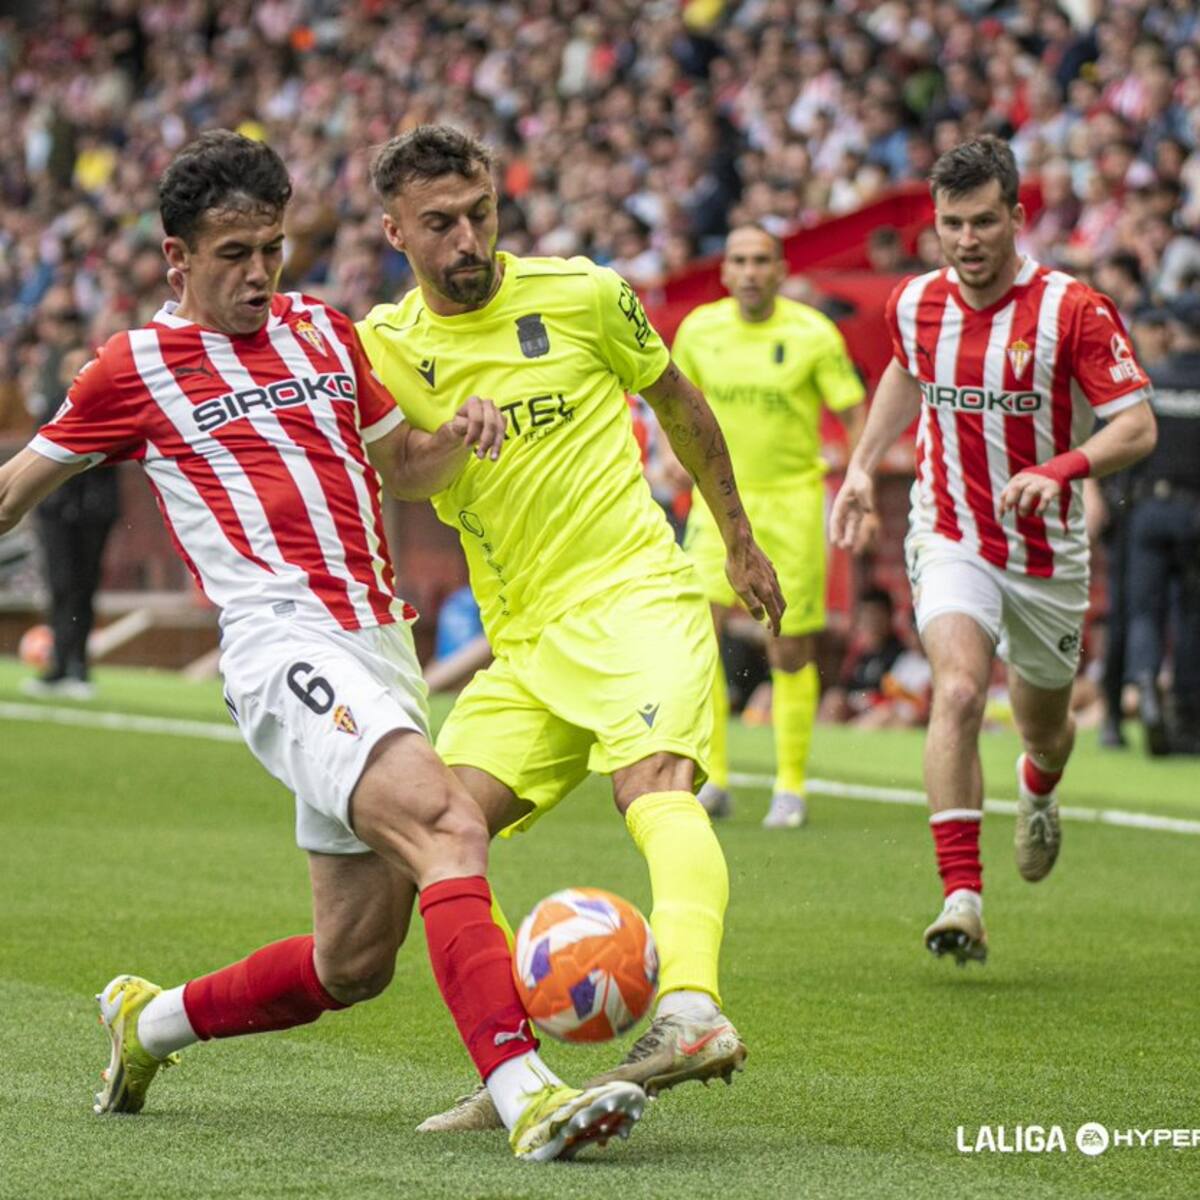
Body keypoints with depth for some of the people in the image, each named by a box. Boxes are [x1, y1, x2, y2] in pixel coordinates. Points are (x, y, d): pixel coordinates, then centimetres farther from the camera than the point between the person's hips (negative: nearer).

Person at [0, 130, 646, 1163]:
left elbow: (400, 466, 29)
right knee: (447, 822, -31)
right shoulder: (137, 367, 4)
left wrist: (458, 435, 8)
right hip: (287, 648, -7)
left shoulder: (324, 330, 18)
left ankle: (151, 1022, 33)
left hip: (382, 647, 7)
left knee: (353, 964, 9)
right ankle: (526, 1096, -43)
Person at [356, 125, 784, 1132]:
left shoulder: (580, 296, 0)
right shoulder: (385, 344, 6)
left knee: (654, 783, -30)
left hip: (634, 595, -5)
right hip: (522, 641, 5)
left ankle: (692, 1008, -51)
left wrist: (741, 544, 22)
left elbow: (678, 405, 15)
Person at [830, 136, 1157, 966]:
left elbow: (1138, 426, -18)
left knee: (1044, 724, 16)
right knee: (958, 690, -24)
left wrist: (1060, 471, -34)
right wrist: (863, 467, 15)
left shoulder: (1074, 311, -16)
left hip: (1047, 551, -1)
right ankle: (962, 897, -29)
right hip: (951, 541, 1)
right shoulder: (915, 305, -3)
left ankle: (1039, 792, 57)